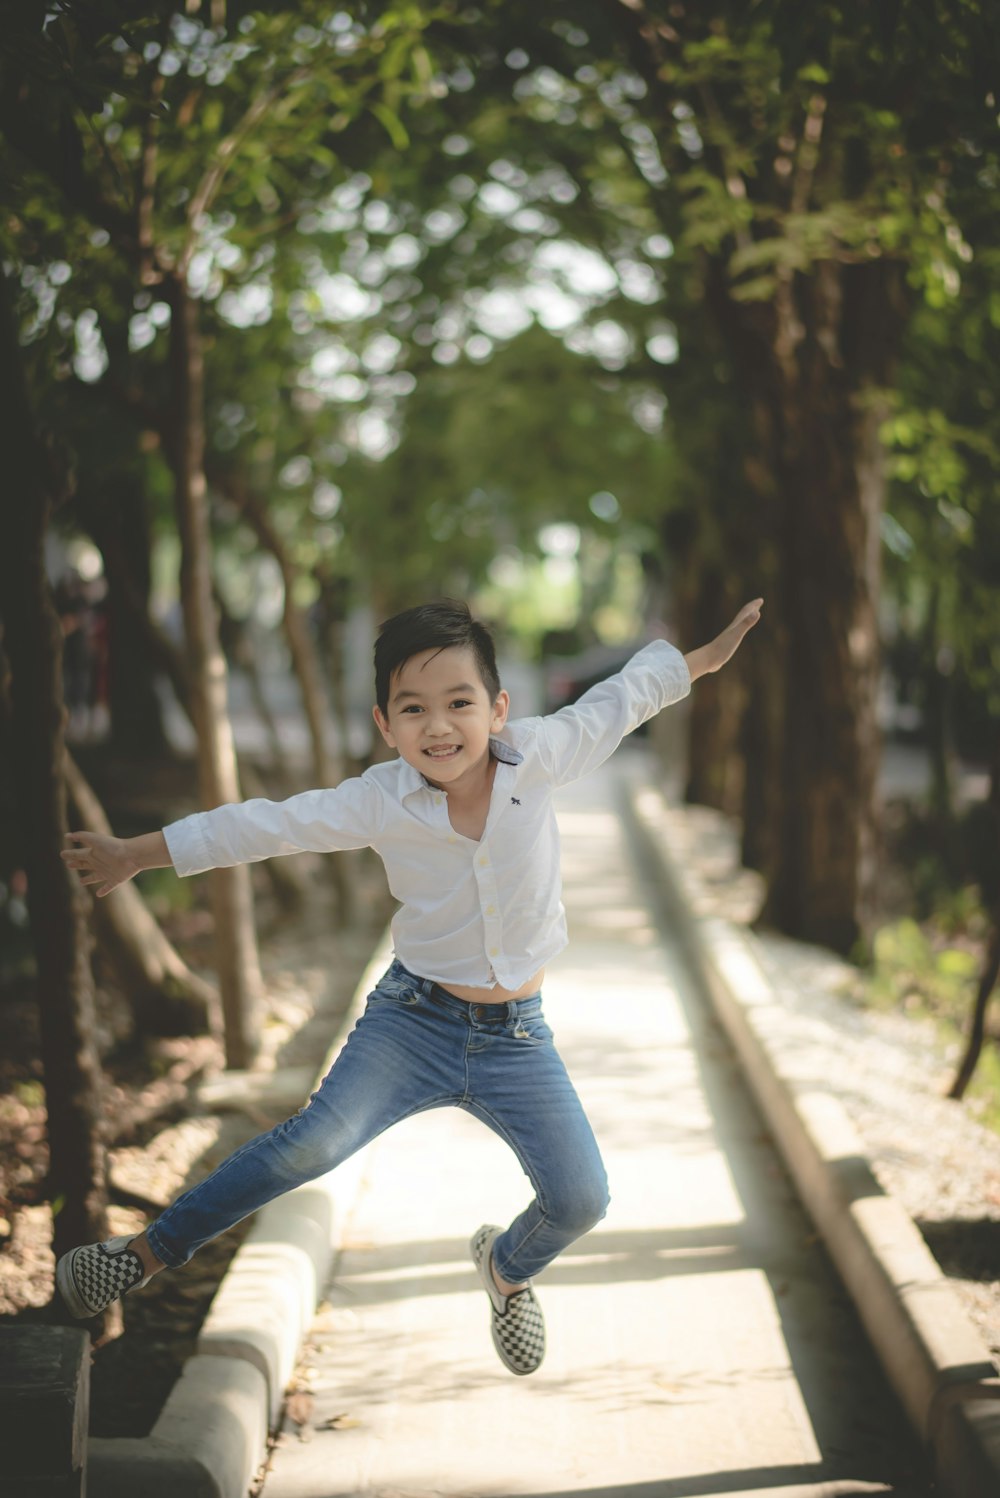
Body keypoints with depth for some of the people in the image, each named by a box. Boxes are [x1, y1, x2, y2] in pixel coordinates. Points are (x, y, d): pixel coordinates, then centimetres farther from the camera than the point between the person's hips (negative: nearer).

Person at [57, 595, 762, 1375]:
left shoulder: (537, 756, -11)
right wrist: (135, 854, 0)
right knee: (317, 1141, -22)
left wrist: (705, 657, 18)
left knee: (581, 1198, -3)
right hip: (414, 1017, -2)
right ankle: (148, 1253, -6)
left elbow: (618, 701, 6)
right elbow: (265, 826, -5)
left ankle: (508, 1267, 33)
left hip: (516, 1033, 2)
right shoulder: (378, 802, -13)